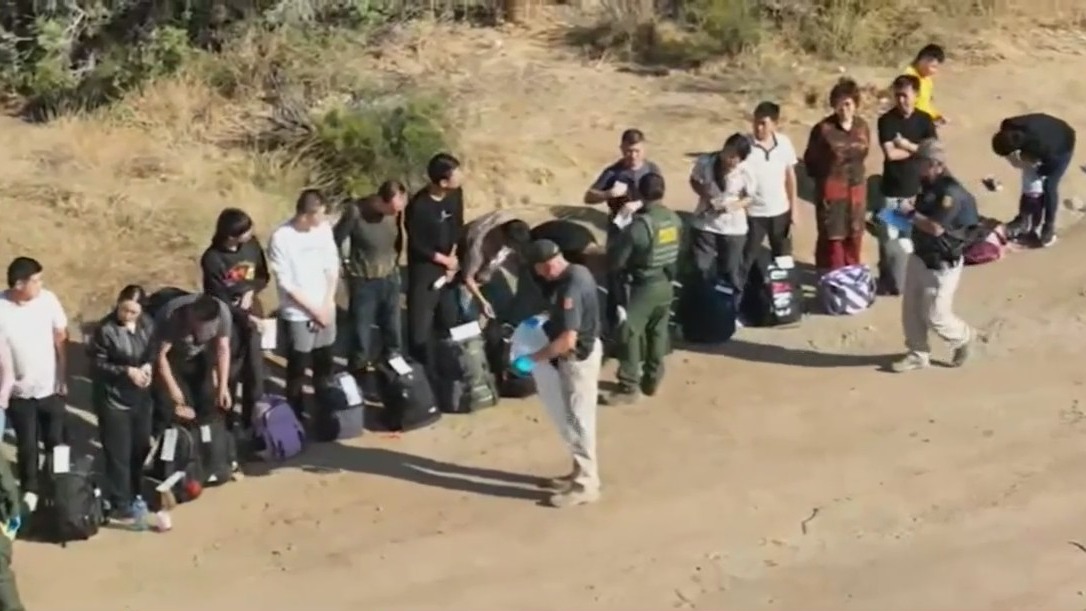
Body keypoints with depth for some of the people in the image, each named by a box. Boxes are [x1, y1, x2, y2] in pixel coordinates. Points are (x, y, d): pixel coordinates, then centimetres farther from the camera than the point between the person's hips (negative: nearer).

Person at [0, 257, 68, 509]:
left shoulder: (48, 299, -14)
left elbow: (60, 339, -2)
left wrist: (63, 378, 1)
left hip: (50, 387, 2)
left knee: (56, 441, 16)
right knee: (27, 445, 14)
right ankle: (30, 489, 35)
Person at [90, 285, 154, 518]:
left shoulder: (147, 324, -3)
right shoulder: (106, 329, -20)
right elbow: (98, 365, -15)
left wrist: (148, 366, -11)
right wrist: (127, 371, -23)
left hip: (141, 397, 6)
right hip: (113, 399, -6)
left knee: (141, 447, 19)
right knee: (118, 453, 3)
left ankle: (135, 493, 38)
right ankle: (119, 502, 16)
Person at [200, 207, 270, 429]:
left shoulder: (252, 244, -6)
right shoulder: (212, 259, -20)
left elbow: (263, 276, 7)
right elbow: (218, 299, -16)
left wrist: (250, 291, -13)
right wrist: (245, 317, -19)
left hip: (253, 314, 4)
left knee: (255, 370, 10)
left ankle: (253, 420, 24)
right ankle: (226, 422, 18)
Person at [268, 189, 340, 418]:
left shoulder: (324, 228, -2)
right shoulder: (281, 238, -18)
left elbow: (332, 266, 4)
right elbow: (286, 284, -15)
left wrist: (327, 304, -4)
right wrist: (313, 309, -12)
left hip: (326, 310, 5)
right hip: (297, 315, -5)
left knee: (325, 365, 17)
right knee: (298, 369, 4)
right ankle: (297, 415, 17)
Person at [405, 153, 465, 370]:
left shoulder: (455, 193, -9)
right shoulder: (418, 206, -27)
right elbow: (416, 245, -17)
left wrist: (453, 258, -5)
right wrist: (445, 259, -9)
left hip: (449, 264, 6)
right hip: (424, 268, -6)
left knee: (448, 319, 18)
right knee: (421, 323, 1)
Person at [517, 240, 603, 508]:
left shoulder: (570, 287, -29)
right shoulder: (578, 272, 2)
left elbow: (568, 340, -31)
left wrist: (535, 357, -21)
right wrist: (550, 314, 11)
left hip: (578, 358, -10)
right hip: (584, 351, 10)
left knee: (578, 420, 2)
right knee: (574, 417, 20)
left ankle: (585, 484, 12)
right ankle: (582, 473, 32)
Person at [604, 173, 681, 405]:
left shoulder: (639, 225, -22)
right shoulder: (675, 220, -3)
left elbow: (616, 260, -15)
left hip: (643, 287, -7)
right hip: (666, 285, 7)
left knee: (630, 334, 1)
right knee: (658, 333, 18)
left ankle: (629, 387, 3)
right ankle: (652, 380, 28)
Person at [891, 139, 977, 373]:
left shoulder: (951, 192, -24)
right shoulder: (928, 185, 6)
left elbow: (935, 227, -27)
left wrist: (910, 213, -16)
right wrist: (909, 213, 2)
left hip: (941, 264, -9)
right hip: (920, 257, 9)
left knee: (934, 315, 1)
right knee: (910, 309, 12)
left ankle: (963, 339, 28)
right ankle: (918, 354, 26)